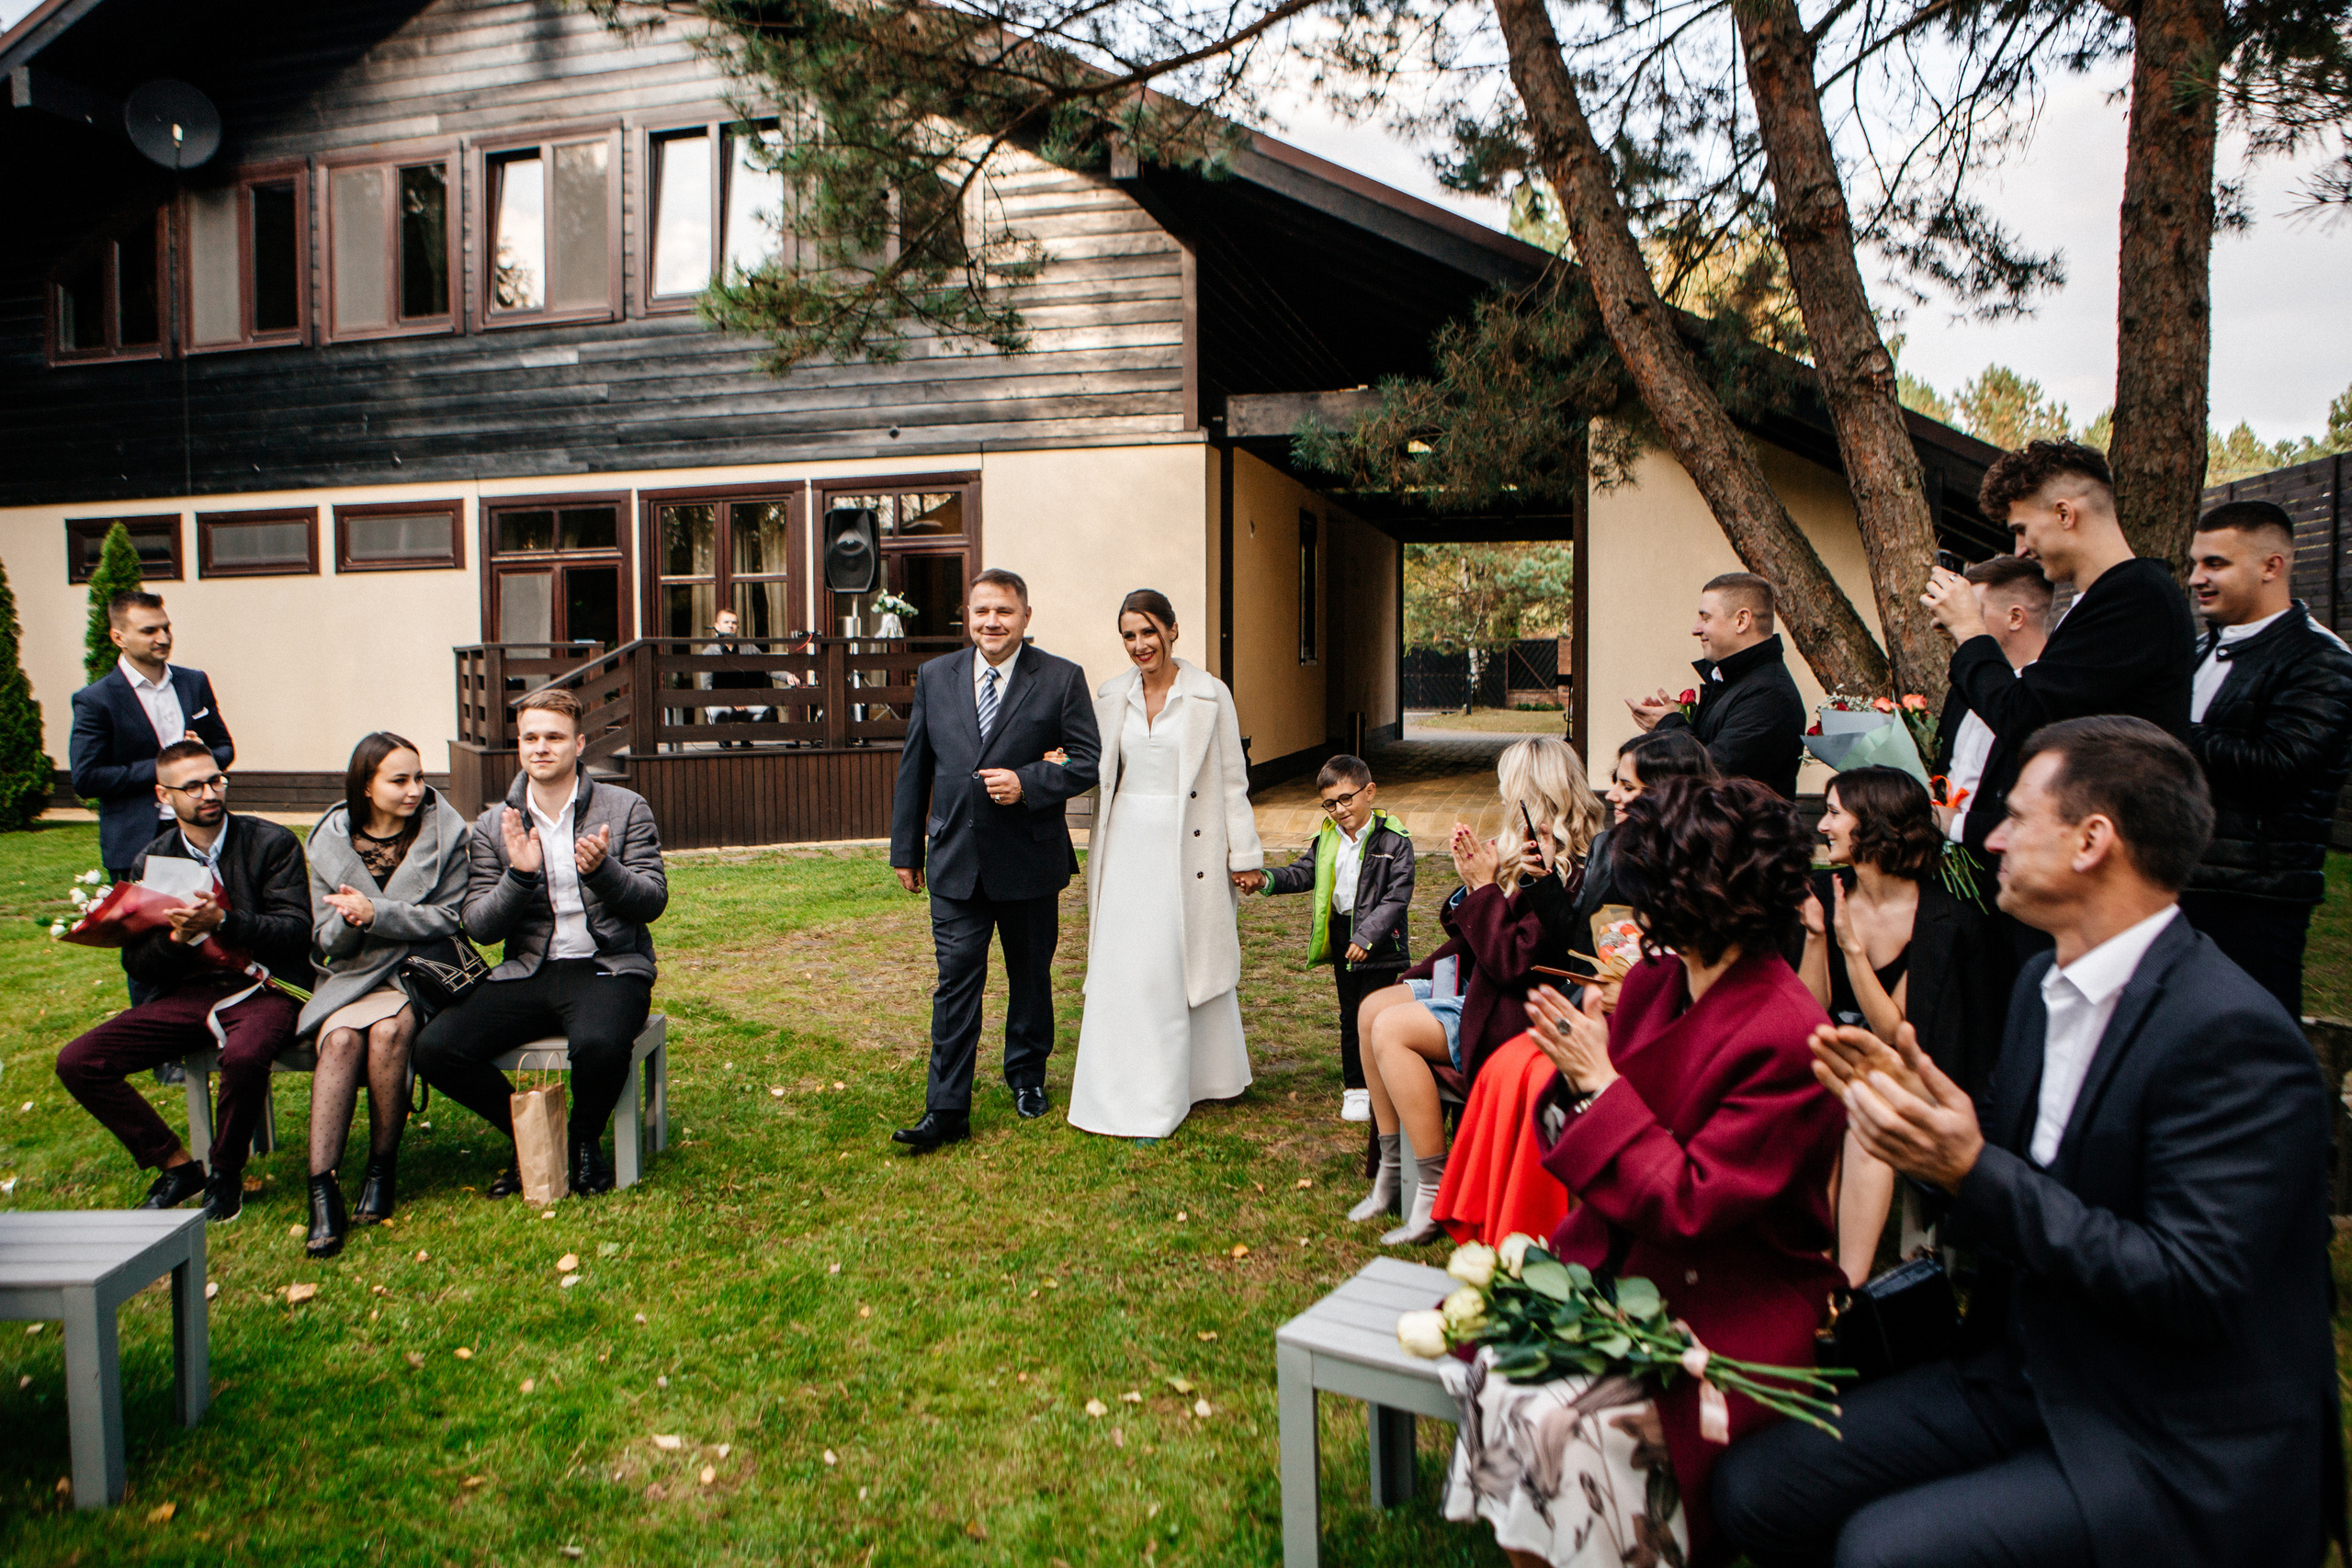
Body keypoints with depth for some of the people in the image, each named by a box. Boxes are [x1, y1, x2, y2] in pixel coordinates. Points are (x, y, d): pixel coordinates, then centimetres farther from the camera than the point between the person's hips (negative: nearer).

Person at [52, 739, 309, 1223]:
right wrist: (178, 936, -15)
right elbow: (137, 966, 7)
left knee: (244, 1055, -37)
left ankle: (226, 1173, -8)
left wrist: (223, 921, -24)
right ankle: (176, 1165, 4)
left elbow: (296, 930, -10)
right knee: (77, 1063, -12)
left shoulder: (272, 843, -2)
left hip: (262, 987, -5)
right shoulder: (150, 862, 9)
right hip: (187, 994, 5)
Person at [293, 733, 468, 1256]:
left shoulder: (443, 832, 1)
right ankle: (322, 1188, -31)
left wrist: (376, 914, -17)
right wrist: (348, 921, -18)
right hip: (350, 977, 2)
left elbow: (448, 916, -5)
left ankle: (383, 1167, -15)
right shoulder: (330, 841, 6)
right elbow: (324, 939, 6)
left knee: (388, 1030, -32)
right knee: (340, 1038, -30)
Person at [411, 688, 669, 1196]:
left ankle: (585, 1141, 0)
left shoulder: (626, 809, 3)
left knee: (598, 1044, -36)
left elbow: (653, 901, -4)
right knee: (433, 1048, -19)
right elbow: (479, 927, 4)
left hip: (606, 967, -3)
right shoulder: (493, 826, 9)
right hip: (527, 973, 3)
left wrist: (601, 870, -23)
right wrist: (519, 875, -15)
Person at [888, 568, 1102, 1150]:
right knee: (956, 982, -2)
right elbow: (914, 768, 10)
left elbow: (1087, 761, -4)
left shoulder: (1061, 679, -3)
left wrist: (1026, 783, -20)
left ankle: (1026, 1075, 37)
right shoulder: (935, 676, 6)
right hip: (955, 858, 1)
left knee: (1030, 975, 15)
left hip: (1030, 860, -1)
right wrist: (906, 848, 9)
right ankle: (946, 1111, 2)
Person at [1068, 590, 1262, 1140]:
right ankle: (1125, 1091, 14)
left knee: (1187, 962, 0)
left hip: (1188, 846, -3)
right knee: (1122, 965, 2)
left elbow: (1232, 780, -1)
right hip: (1128, 843, 3)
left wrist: (1245, 856, -2)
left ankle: (1197, 1079, 15)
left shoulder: (1209, 695, -3)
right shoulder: (1111, 696, 8)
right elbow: (1099, 770, 13)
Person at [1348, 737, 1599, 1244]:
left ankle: (1437, 1195, -15)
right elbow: (1476, 939, 15)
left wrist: (1485, 885, -16)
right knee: (1374, 1007, 1)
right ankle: (1393, 1168, 4)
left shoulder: (1571, 872, -20)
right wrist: (1475, 878, 0)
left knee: (1392, 1029, -22)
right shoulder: (1531, 856, 11)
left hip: (1519, 1014, -10)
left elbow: (1512, 961, -24)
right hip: (1482, 989, 11)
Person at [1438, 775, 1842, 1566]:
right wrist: (1577, 1076, -12)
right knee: (1493, 1356, -14)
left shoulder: (1787, 1038, -21)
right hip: (1624, 1262, 7)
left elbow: (1691, 1204, -20)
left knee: (1557, 1419, -24)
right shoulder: (1653, 982, 2)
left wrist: (1602, 1085, -20)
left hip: (1727, 1310, -7)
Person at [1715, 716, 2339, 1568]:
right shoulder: (2048, 980, 6)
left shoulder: (2232, 1036, -22)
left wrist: (1973, 1172, -29)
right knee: (1753, 1485, -1)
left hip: (2179, 1449, -8)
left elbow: (2194, 1290, -26)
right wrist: (1917, 1103, -6)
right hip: (2025, 1372, 8)